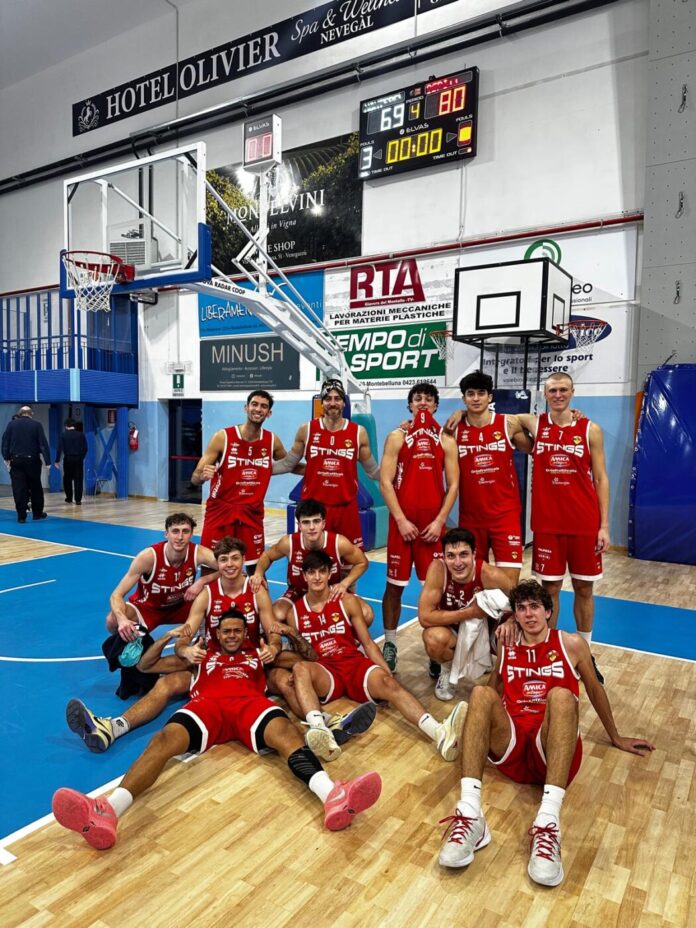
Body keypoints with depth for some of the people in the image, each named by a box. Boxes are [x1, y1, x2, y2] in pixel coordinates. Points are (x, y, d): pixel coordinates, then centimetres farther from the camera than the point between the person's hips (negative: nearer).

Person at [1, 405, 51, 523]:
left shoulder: (11, 424, 5)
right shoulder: (37, 425, 0)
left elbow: (5, 442, 3)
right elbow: (43, 444, -4)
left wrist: (6, 457, 10)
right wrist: (47, 461, -3)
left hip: (16, 460, 1)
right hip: (32, 460, -1)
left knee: (19, 489, 1)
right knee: (35, 488, 12)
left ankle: (21, 516, -1)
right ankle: (37, 513, 20)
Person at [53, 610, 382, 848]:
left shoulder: (256, 653, 36)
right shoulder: (204, 653, 36)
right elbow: (146, 665, 35)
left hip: (250, 702, 0)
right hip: (208, 705, 1)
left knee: (285, 731, -34)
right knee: (164, 739, -33)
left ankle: (334, 796, -60)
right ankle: (107, 812, -56)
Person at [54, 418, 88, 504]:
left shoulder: (63, 434, -1)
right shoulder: (81, 434, 1)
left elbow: (59, 448, -6)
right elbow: (85, 448, 0)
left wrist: (57, 460, 0)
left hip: (68, 459, 0)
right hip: (78, 459, 0)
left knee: (67, 479, 16)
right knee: (78, 479, 1)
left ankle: (69, 498, 22)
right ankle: (78, 500, -3)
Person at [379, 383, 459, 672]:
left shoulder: (446, 441, 7)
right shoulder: (397, 437, 3)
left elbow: (453, 485, 3)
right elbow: (385, 482, -4)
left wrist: (440, 520, -7)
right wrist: (401, 520, -11)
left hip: (433, 523, 1)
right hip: (402, 521, -1)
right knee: (395, 585, 5)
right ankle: (390, 643, 18)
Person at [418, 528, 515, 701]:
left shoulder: (490, 575, -28)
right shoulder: (438, 569, -29)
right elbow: (425, 617, -31)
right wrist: (470, 612, -33)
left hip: (483, 627, 2)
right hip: (450, 629, -2)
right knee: (435, 638, -34)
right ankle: (447, 671, 3)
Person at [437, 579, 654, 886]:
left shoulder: (571, 644, 9)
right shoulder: (507, 647, 16)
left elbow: (595, 690, 20)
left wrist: (616, 739, 28)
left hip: (552, 749, -2)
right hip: (510, 747, 2)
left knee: (561, 696, -32)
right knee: (481, 693, -27)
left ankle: (547, 824, -46)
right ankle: (469, 815, -39)